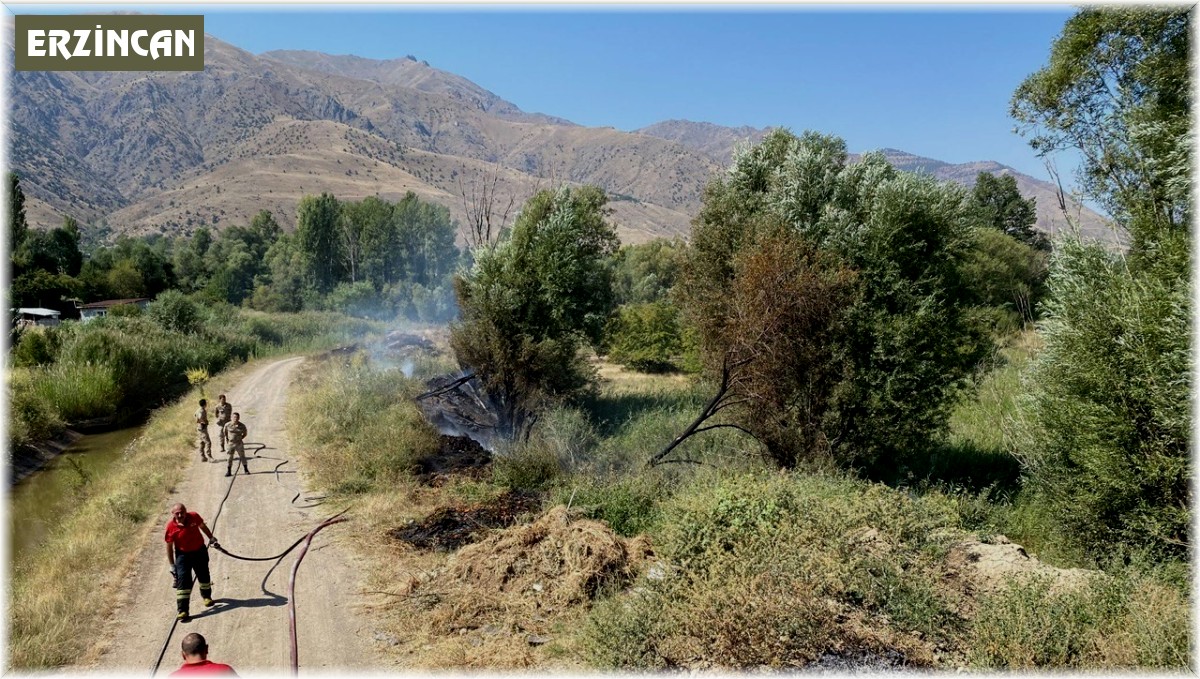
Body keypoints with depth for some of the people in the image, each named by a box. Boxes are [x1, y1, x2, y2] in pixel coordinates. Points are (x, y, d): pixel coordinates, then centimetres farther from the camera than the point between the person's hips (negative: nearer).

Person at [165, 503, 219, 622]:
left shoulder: (194, 517, -17)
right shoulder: (171, 526, -21)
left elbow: (202, 526, 6)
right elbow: (169, 546, -10)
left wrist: (211, 537, 18)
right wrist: (172, 565, -7)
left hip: (199, 551, 3)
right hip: (182, 554, -3)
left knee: (204, 576, 19)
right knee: (183, 581, -12)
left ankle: (207, 596, 46)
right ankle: (183, 611, -8)